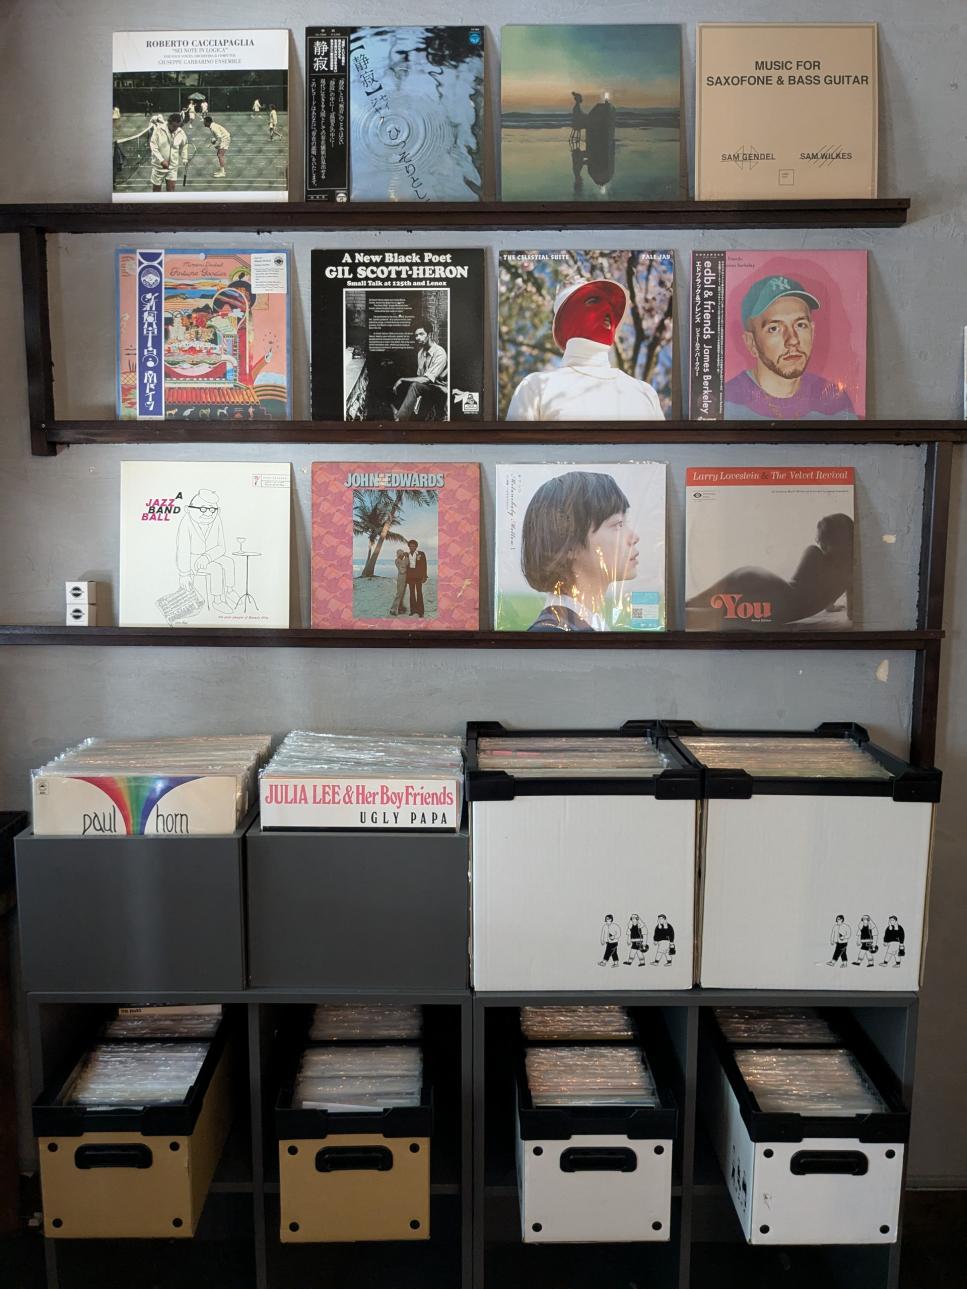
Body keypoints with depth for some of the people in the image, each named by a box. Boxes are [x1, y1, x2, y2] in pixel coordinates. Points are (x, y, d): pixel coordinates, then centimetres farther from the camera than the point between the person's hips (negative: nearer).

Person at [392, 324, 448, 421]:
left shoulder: (439, 353, -18)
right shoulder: (421, 351, 7)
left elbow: (425, 379, -25)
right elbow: (419, 376, 5)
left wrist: (402, 379, -18)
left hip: (441, 389, -8)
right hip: (428, 391, 8)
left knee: (415, 386, -29)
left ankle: (398, 419, -32)